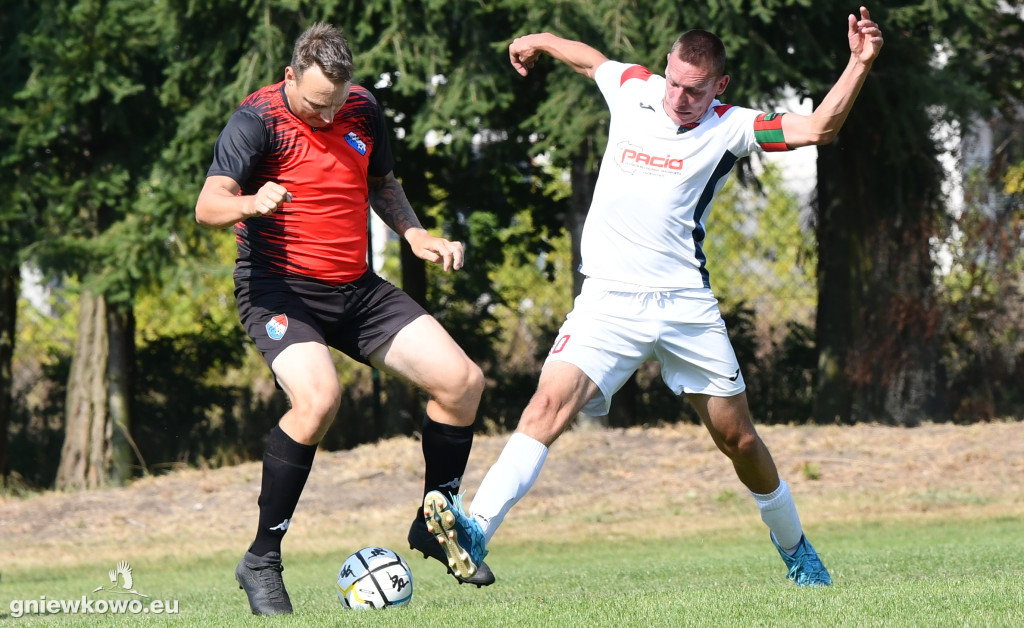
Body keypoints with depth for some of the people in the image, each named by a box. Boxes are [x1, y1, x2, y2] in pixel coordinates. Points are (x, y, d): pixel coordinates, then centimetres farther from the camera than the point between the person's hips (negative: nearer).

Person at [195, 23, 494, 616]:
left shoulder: (363, 110, 5)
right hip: (280, 290, -6)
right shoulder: (259, 118, -14)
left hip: (357, 289, 6)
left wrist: (417, 235, 6)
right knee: (319, 397, -33)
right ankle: (262, 562, -19)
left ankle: (435, 525, 19)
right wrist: (250, 204, -49)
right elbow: (208, 205, -27)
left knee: (463, 380, -3)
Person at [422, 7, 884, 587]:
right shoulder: (633, 89, 6)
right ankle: (478, 529, -33)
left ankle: (795, 548, 32)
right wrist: (539, 41, 43)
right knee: (550, 403, -23)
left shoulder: (728, 128, -1)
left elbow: (816, 129, -11)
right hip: (609, 299, 0)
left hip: (688, 305, 0)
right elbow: (591, 57, 29)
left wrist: (860, 65, -21)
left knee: (739, 439, 8)